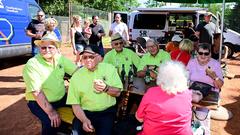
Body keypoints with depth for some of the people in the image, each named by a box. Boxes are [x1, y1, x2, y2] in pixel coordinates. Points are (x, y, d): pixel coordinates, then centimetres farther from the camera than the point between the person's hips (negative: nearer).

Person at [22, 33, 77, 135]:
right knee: (51, 123, -29)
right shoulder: (32, 65, -18)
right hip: (39, 103, -5)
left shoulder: (60, 58, -1)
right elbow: (37, 92, -22)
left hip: (62, 98, 6)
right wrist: (51, 112, -25)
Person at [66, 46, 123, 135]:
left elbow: (117, 92, 1)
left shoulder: (109, 68, 0)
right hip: (85, 112, 0)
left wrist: (106, 88, -19)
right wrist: (84, 120, -18)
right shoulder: (76, 76, -1)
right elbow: (75, 104, -2)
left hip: (107, 112, 0)